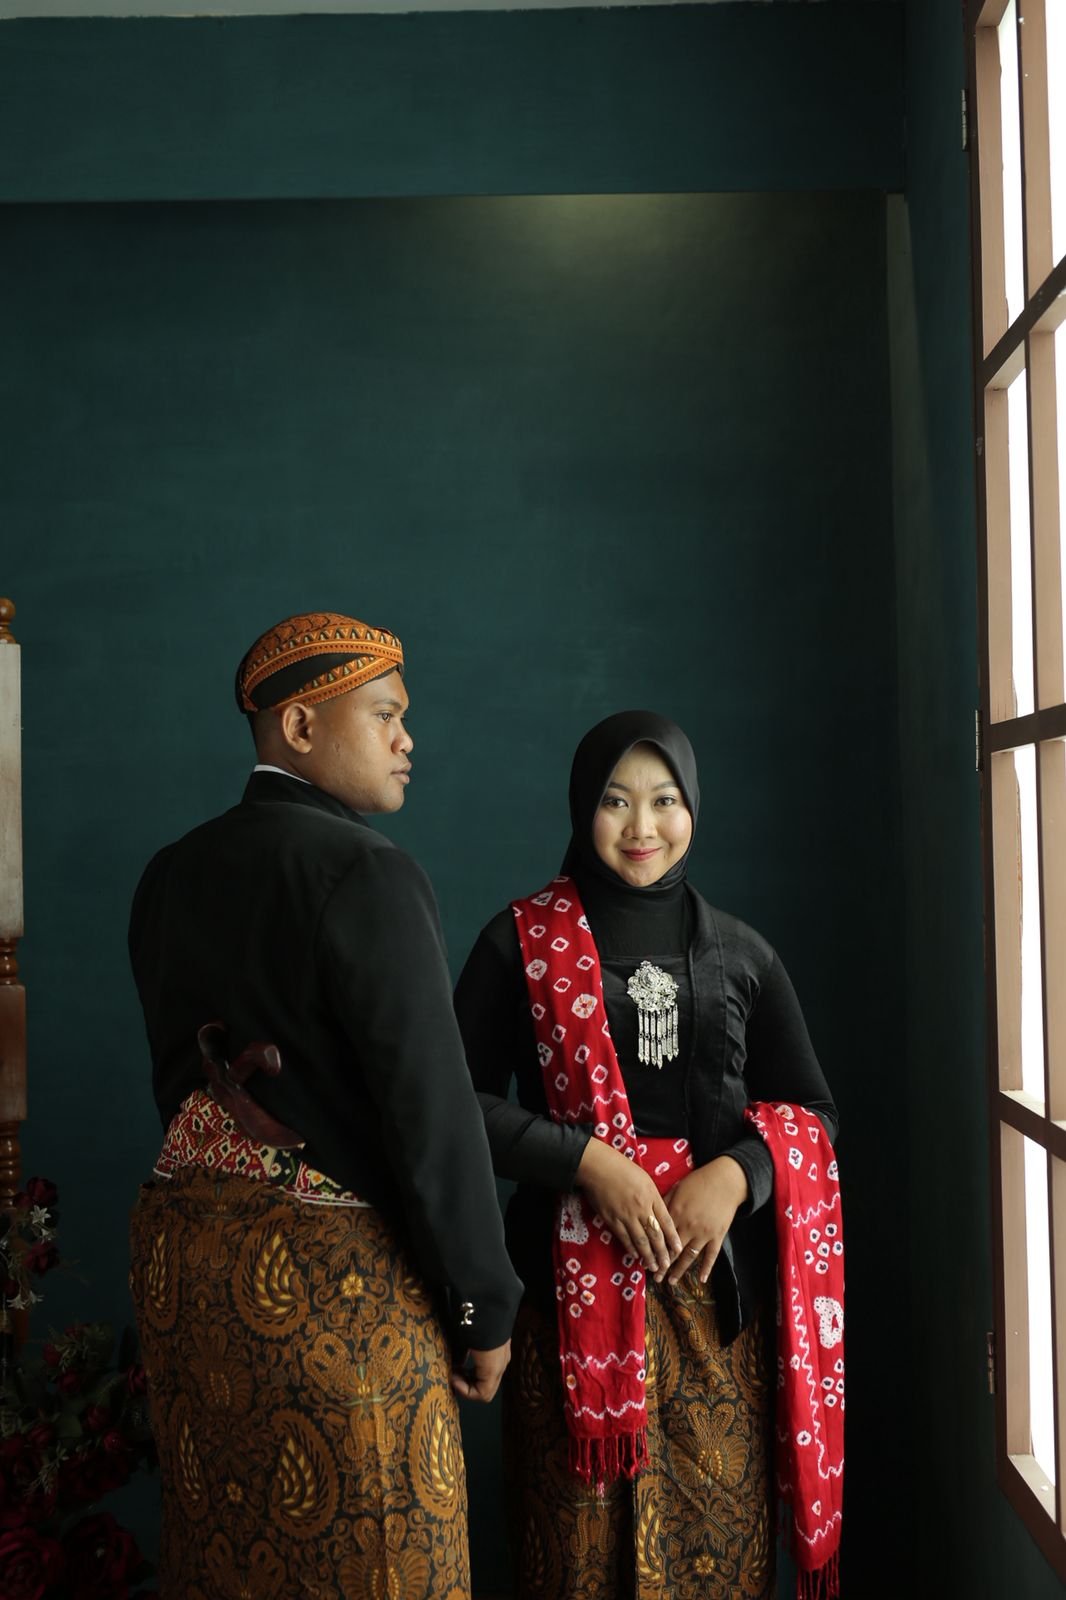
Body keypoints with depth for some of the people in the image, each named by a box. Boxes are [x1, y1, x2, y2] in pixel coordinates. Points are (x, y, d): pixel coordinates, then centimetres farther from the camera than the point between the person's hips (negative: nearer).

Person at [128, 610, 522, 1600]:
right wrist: (485, 1306, -9)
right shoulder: (366, 874, -16)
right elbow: (433, 1111, -18)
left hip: (179, 1250, 8)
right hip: (337, 1270, -7)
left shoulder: (169, 877, 8)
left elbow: (177, 1083, 13)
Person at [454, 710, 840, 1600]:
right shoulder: (523, 940, 1)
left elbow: (810, 1110, 11)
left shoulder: (740, 954, 8)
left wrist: (735, 1175, -8)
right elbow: (462, 1100, -2)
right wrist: (588, 1160, -14)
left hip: (715, 1273, 2)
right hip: (576, 1281, -2)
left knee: (717, 1520, 5)